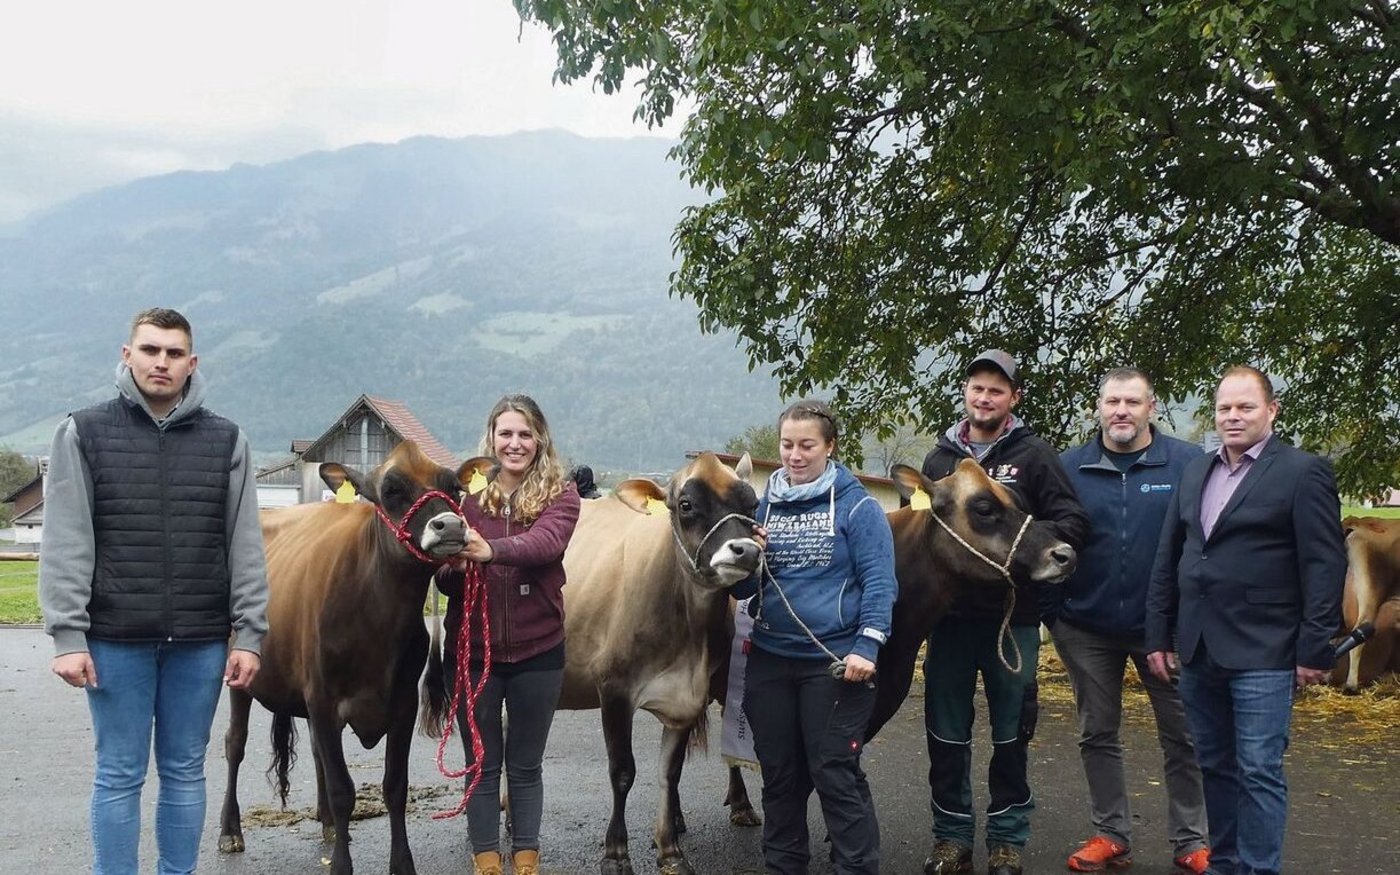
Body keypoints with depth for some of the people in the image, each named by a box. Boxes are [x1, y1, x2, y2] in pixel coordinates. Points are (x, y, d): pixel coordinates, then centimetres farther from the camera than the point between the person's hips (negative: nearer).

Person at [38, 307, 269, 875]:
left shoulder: (226, 441, 5)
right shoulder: (84, 434, 1)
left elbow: (245, 548, 4)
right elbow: (65, 547, -3)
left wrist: (248, 636, 0)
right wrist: (67, 637, -9)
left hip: (201, 642, 2)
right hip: (115, 641, -1)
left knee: (185, 771, 11)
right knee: (119, 775, 6)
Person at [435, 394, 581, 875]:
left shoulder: (560, 494, -2)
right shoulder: (467, 494, 0)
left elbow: (547, 541, -25)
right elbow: (447, 582, -1)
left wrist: (491, 551, -43)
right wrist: (453, 564, -25)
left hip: (537, 650, 0)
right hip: (471, 650, 1)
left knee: (526, 765, 13)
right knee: (482, 764, 11)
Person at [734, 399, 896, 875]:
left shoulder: (856, 505, -4)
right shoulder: (766, 505, 9)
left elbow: (879, 581, -11)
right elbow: (742, 588, 12)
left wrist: (867, 645, -22)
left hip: (834, 661, -5)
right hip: (769, 659, 5)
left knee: (836, 775, -3)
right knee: (779, 773, 14)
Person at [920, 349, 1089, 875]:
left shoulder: (1033, 455, -1)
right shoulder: (940, 457, 11)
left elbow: (1072, 523, -7)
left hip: (1013, 618, -3)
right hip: (949, 615, 3)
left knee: (1010, 735, 8)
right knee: (946, 734, 9)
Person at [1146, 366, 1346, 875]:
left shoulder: (1304, 472, -4)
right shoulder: (1195, 474, 13)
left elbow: (1325, 566, -8)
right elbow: (1167, 560, 15)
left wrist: (1315, 650, -11)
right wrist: (1159, 636, 10)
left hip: (1263, 653, -6)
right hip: (1198, 650, 6)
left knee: (1259, 772, -2)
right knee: (1215, 767, 14)